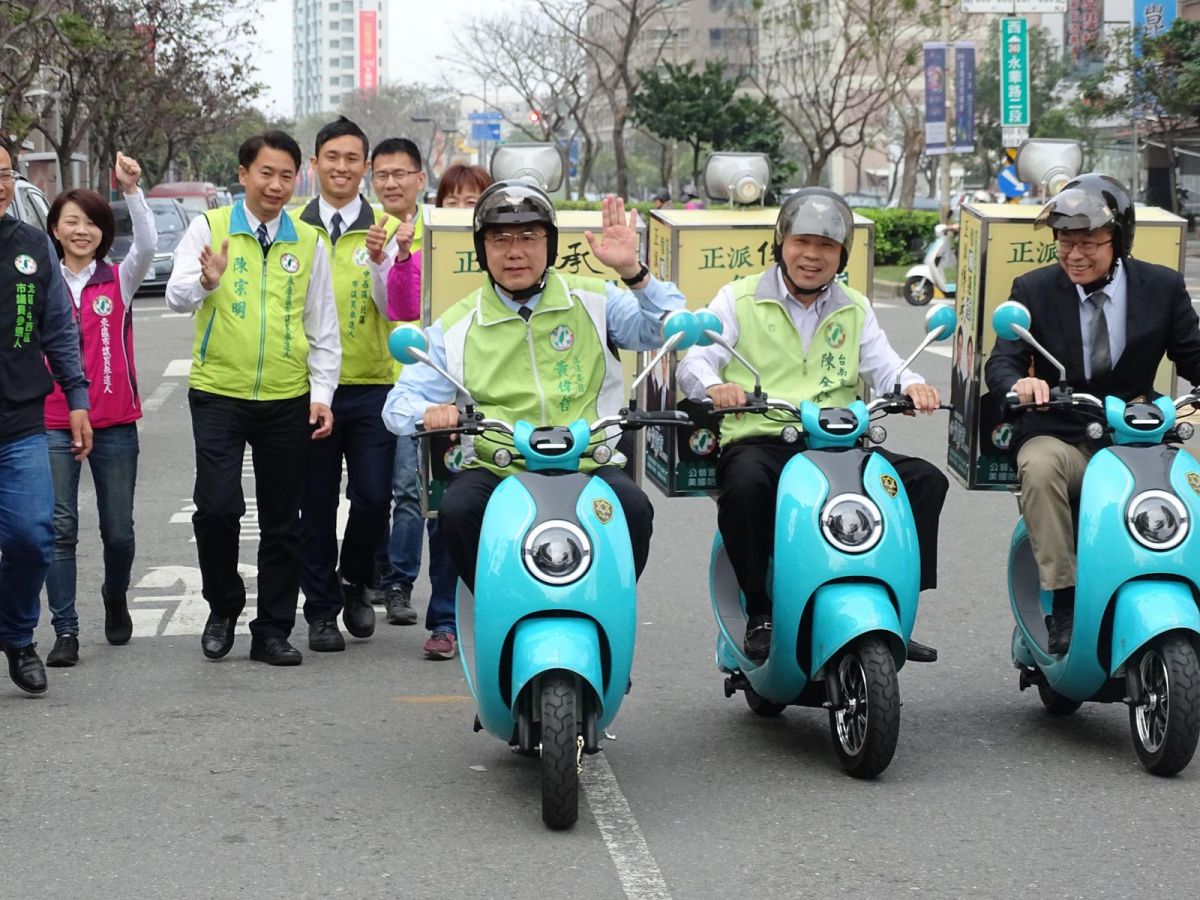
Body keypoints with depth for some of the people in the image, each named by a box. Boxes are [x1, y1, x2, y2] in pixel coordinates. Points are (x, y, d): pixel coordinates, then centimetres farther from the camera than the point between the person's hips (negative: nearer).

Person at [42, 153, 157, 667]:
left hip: (115, 423, 0)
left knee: (119, 529, 7)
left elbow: (147, 245, -16)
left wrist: (131, 190, -26)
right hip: (54, 423, 0)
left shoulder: (120, 281, 3)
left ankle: (115, 601, 35)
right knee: (60, 527, -6)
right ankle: (65, 631, -1)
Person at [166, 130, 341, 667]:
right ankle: (223, 608, 11)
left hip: (288, 401, 2)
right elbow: (176, 297, -9)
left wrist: (322, 393, 2)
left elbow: (323, 328, 11)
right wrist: (206, 281, -30)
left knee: (282, 522, 6)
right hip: (218, 395, -2)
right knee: (216, 506, -13)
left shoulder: (309, 242, 8)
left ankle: (273, 631, 16)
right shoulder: (210, 227, 1)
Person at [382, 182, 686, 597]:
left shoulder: (593, 301, 8)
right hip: (494, 467, 0)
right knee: (457, 509, -31)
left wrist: (633, 272, -17)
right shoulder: (456, 326, 9)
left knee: (633, 509, -29)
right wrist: (429, 412, -19)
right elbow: (402, 401, 5)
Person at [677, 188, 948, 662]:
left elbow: (884, 368, 10)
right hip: (758, 441, -4)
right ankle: (758, 613, -20)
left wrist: (912, 385, -14)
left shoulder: (854, 309, 21)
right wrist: (714, 386, -26)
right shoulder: (738, 299, 9)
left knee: (925, 480, -16)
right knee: (744, 485, -39)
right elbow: (694, 362, -2)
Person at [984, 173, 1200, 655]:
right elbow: (1000, 362, -5)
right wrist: (1019, 383, -30)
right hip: (1058, 437, 0)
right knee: (1040, 468, -35)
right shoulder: (1034, 289, 3)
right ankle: (1062, 604, -30)